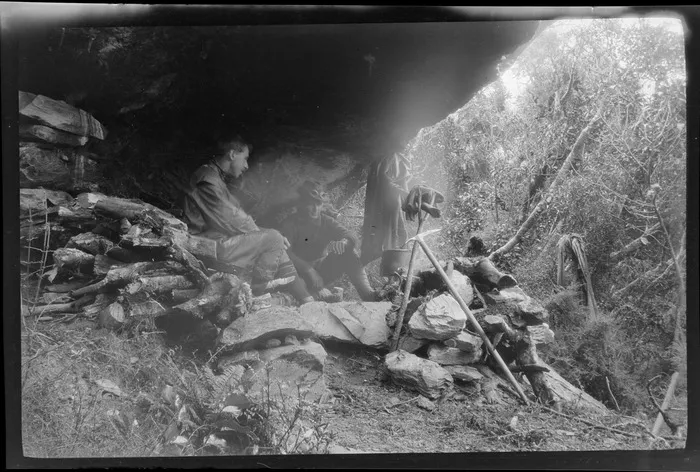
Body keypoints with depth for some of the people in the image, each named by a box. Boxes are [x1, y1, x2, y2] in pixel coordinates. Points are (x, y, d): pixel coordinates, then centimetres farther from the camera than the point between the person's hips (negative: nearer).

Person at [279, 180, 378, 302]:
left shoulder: (326, 221, 5)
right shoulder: (290, 224, -8)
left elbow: (351, 237, -6)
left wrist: (344, 242, -32)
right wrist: (307, 269, -36)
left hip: (323, 270, 4)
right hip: (301, 272, -4)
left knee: (347, 255, -18)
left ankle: (368, 294, -25)